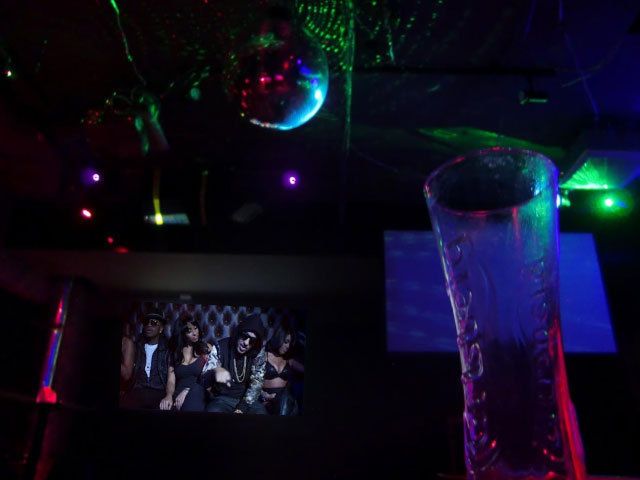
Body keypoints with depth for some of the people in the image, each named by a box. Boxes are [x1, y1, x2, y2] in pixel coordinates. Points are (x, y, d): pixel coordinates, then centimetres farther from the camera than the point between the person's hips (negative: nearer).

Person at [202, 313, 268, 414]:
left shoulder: (259, 353, -7)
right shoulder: (220, 348, -11)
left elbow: (256, 382, -6)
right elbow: (204, 379, -15)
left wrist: (241, 408, -17)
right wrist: (215, 372, -39)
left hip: (247, 400, 2)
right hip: (222, 399, -2)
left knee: (261, 411, -26)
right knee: (212, 410, -33)